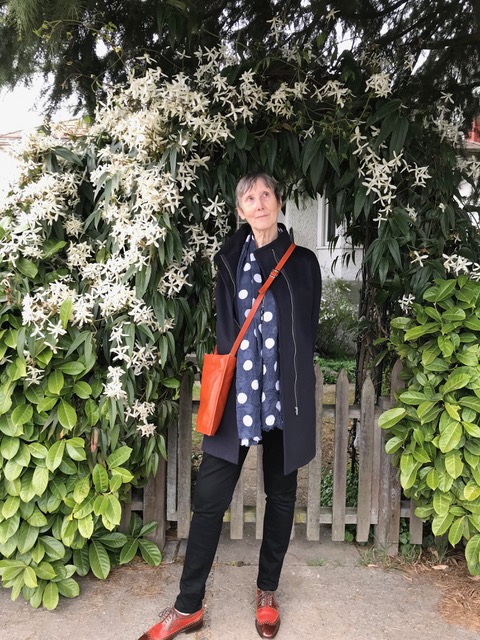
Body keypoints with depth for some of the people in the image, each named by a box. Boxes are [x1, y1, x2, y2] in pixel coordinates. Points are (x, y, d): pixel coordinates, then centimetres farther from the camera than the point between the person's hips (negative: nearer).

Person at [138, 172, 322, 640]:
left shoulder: (303, 262, 4)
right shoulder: (229, 258, 7)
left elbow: (307, 333, 7)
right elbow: (224, 327, 10)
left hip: (285, 397, 0)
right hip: (236, 395, 0)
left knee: (280, 496, 12)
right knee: (209, 497, 0)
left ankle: (267, 593, 32)